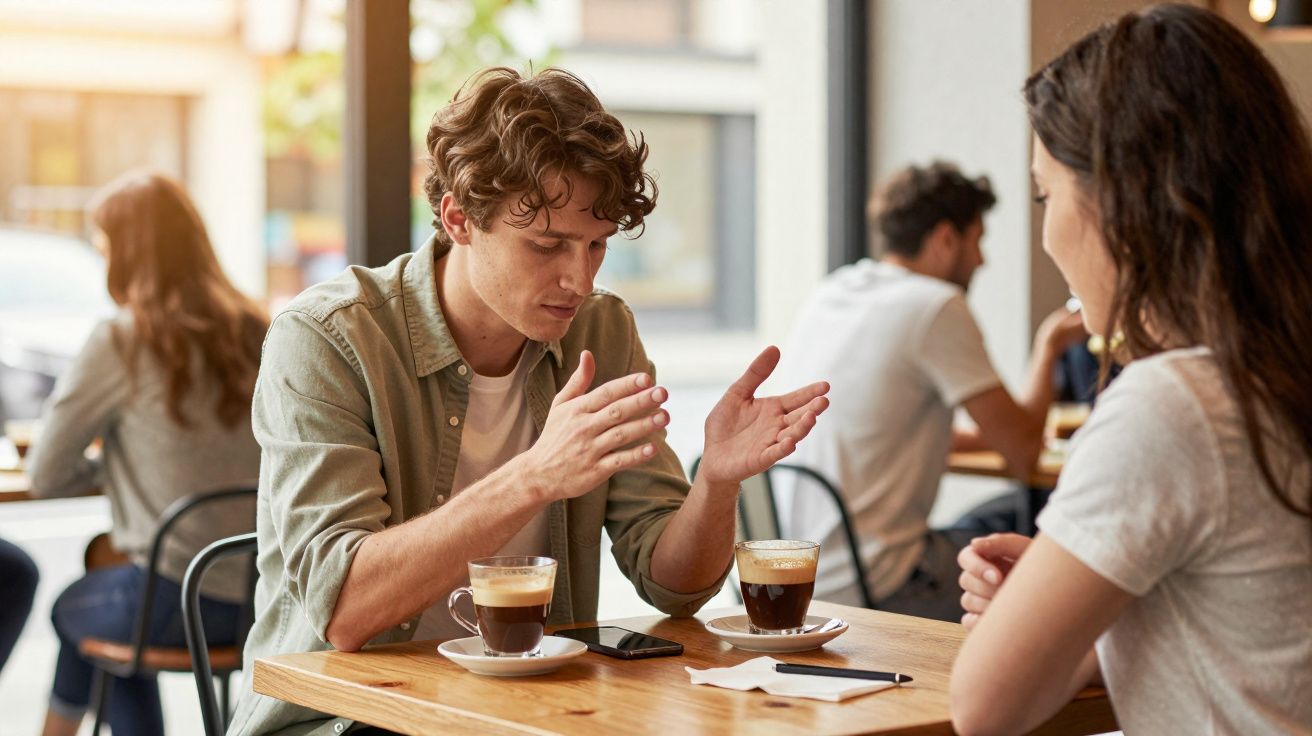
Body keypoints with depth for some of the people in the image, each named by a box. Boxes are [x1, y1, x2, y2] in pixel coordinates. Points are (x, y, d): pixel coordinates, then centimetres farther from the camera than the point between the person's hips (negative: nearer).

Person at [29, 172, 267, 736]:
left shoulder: (123, 341, -11)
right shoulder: (257, 333, 3)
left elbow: (46, 477, -6)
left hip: (175, 602, -5)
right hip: (261, 599, 5)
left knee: (70, 607, 29)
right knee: (101, 593, 33)